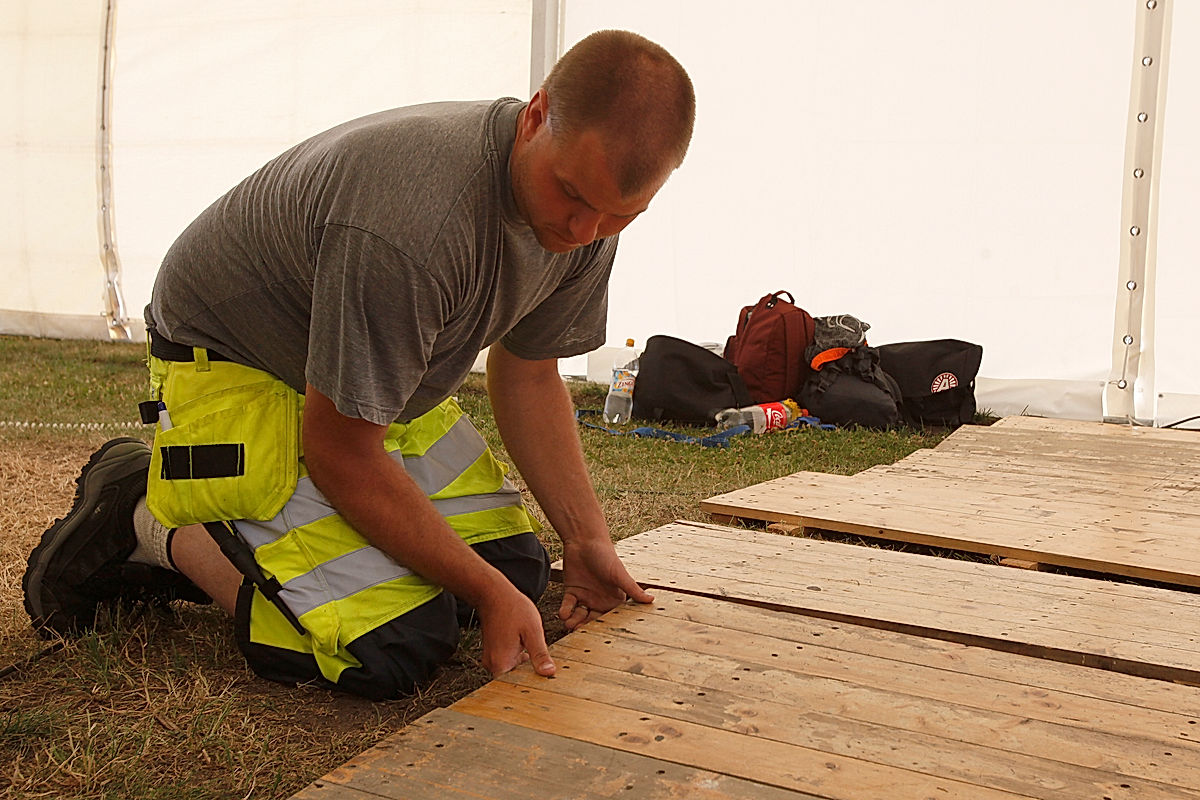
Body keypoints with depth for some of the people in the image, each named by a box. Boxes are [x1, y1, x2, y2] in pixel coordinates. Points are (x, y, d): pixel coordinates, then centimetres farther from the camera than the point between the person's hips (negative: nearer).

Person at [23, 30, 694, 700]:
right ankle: (152, 523, 0)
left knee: (516, 567, 5)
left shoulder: (587, 217, -11)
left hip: (378, 380, 9)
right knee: (395, 648, -20)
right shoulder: (407, 223, -38)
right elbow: (341, 451, -27)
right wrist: (486, 592, -22)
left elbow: (527, 374, 3)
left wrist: (588, 540, -5)